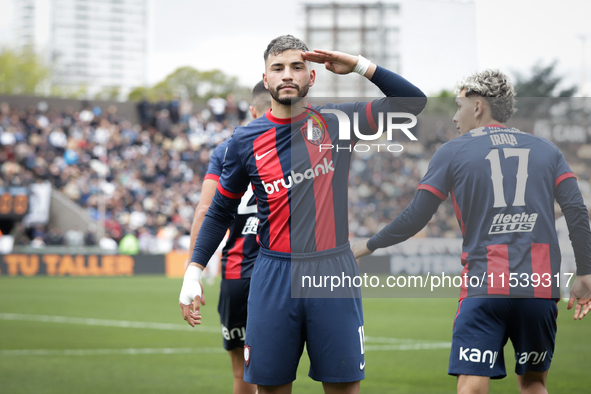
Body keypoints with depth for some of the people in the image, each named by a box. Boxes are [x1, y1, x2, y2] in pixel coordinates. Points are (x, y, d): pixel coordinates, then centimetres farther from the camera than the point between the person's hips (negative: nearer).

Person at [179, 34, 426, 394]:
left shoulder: (336, 122, 4)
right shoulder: (246, 141, 5)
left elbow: (413, 101, 2)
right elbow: (221, 212, 15)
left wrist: (360, 65, -7)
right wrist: (194, 272, 8)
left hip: (334, 270, 0)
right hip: (274, 274, 0)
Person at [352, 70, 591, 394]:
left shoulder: (453, 153, 7)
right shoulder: (546, 150, 16)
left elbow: (414, 218, 5)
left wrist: (369, 245, 20)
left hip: (485, 286, -3)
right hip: (541, 286, 3)